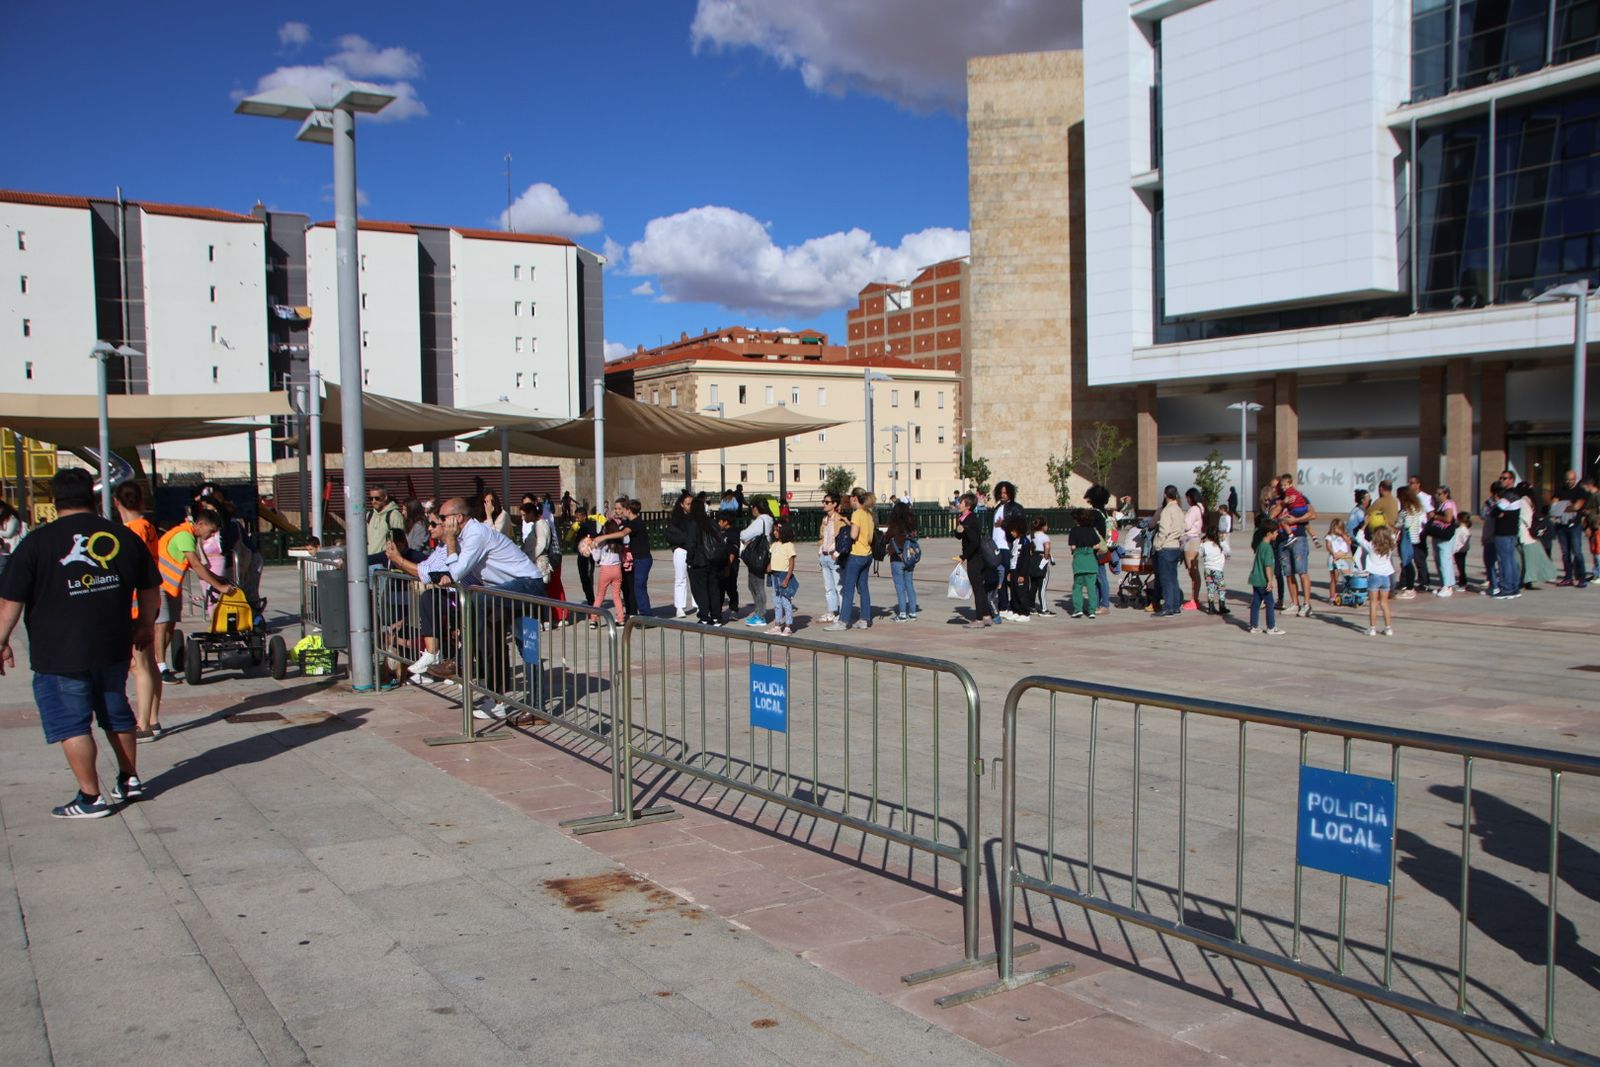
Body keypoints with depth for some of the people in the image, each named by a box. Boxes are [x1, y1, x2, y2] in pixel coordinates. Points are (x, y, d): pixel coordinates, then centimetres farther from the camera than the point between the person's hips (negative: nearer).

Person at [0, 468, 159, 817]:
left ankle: (90, 798, 6)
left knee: (71, 723, 4)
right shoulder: (125, 536, 2)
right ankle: (129, 780, 29)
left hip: (58, 653, -4)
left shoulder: (37, 542, -10)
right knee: (117, 714, 20)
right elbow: (150, 589, 12)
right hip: (114, 648, 5)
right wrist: (146, 625, 26)